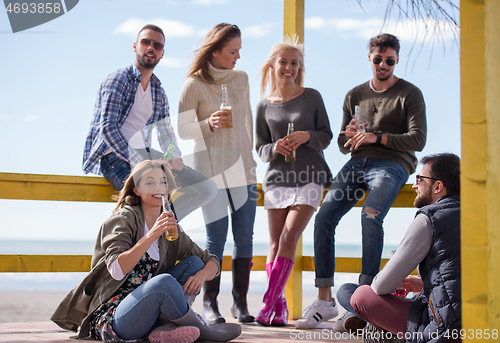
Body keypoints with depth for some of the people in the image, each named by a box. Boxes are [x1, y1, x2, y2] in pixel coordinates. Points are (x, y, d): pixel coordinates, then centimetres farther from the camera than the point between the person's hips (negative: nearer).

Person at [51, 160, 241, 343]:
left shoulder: (171, 229, 14)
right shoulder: (123, 219, -4)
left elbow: (213, 263, 14)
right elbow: (117, 270, -20)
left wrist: (201, 275, -10)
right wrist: (152, 235, -28)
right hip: (111, 320, -7)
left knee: (195, 263, -1)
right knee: (164, 281, -33)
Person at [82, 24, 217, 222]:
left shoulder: (159, 92, 17)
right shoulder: (117, 80, -5)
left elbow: (165, 132, 21)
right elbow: (107, 129, -16)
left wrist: (175, 157, -3)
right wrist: (139, 163, -25)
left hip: (144, 154, 7)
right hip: (114, 156, -7)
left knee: (206, 189, -5)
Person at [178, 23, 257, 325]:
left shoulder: (241, 79, 10)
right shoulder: (194, 85, -3)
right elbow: (183, 130, -2)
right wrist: (208, 124, -20)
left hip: (242, 168, 4)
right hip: (211, 169, -4)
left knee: (245, 237, 1)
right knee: (216, 238, -7)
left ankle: (241, 302, 10)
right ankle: (210, 304, 3)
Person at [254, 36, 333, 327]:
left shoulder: (312, 97, 4)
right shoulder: (265, 106, 8)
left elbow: (326, 136, 5)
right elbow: (260, 148, 9)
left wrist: (307, 136, -15)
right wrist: (275, 148, -13)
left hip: (310, 178, -2)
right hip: (277, 179, 3)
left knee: (289, 238, -14)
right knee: (275, 243, 1)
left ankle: (268, 302, -12)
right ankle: (279, 304, 10)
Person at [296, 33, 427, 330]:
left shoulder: (410, 94, 6)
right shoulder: (355, 95, 20)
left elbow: (418, 140, -5)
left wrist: (377, 136, -15)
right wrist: (351, 136, -2)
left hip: (392, 164, -4)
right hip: (357, 162, 5)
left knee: (371, 216, -31)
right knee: (324, 217, -16)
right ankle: (325, 300, -12)